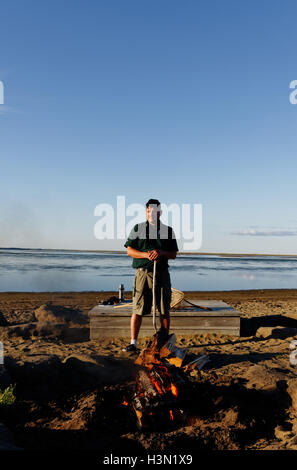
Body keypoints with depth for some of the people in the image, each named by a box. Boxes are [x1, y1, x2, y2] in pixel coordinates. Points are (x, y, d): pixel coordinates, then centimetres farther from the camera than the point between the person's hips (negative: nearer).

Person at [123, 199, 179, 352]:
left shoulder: (168, 230, 10)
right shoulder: (137, 229, 7)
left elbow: (173, 254, 9)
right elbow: (129, 250, 3)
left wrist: (161, 252, -11)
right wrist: (146, 255, -13)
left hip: (162, 272, 2)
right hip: (143, 272, -1)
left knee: (164, 310, 6)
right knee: (138, 310, -2)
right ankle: (133, 342, 8)